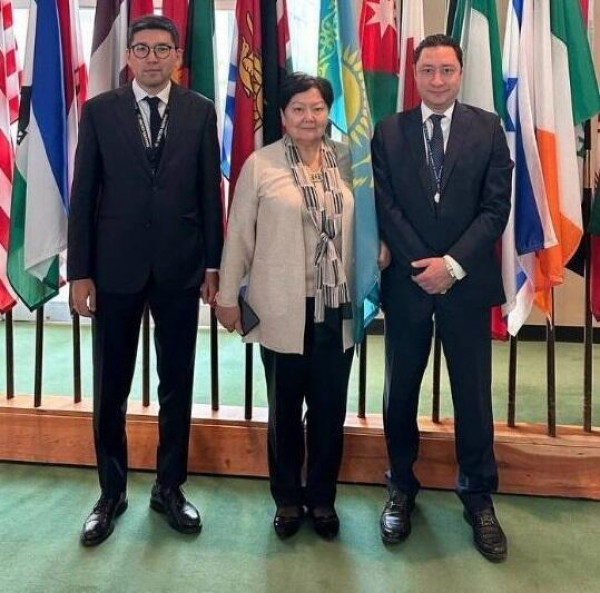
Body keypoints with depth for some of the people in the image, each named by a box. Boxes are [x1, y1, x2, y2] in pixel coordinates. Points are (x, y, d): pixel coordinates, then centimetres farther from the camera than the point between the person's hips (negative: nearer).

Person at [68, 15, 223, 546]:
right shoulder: (99, 111, 1)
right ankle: (112, 492, 25)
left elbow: (211, 192, 4)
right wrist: (79, 272, -4)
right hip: (115, 267, 0)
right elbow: (82, 196, 0)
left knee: (177, 383, 9)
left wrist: (213, 265, 0)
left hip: (180, 268, 1)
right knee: (111, 387, 8)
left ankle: (169, 488, 25)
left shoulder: (200, 111, 3)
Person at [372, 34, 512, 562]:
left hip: (466, 280, 0)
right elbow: (386, 208, -1)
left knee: (473, 393, 6)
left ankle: (479, 497, 22)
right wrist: (422, 266, -10)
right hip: (408, 279, 1)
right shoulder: (389, 132, 4)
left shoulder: (488, 128, 3)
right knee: (400, 391, 9)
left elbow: (496, 207, -3)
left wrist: (451, 264, -13)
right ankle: (402, 489, 27)